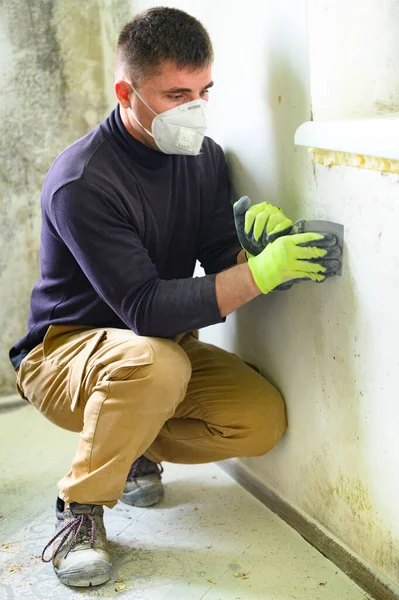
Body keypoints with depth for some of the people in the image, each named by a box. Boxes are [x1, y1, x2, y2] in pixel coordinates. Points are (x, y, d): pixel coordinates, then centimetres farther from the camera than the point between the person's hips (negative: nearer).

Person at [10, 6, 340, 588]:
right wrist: (260, 272, -39)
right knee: (156, 362, -39)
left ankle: (135, 447, 11)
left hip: (164, 346, 6)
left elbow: (220, 261, -3)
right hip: (63, 352, -6)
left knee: (262, 420, -16)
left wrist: (256, 238, -26)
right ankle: (80, 508, -15)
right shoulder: (80, 183, -26)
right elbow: (146, 308, -31)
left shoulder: (204, 157, -4)